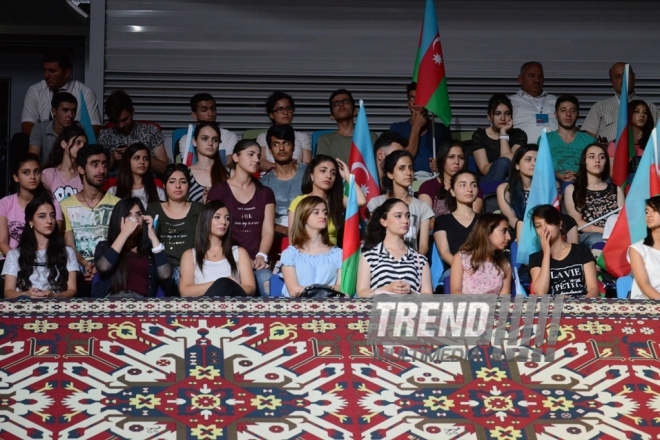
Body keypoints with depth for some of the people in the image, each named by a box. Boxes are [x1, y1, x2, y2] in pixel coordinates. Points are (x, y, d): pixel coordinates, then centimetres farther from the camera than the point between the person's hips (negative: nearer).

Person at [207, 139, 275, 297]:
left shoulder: (265, 193, 18)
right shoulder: (219, 190, 7)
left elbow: (268, 230, 9)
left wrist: (261, 256, -10)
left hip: (256, 261, 3)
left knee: (266, 281, -33)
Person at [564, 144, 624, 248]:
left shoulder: (616, 190, 22)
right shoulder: (572, 189, 14)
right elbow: (577, 222, 3)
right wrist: (605, 231, -12)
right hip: (585, 236, -1)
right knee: (598, 240, -39)